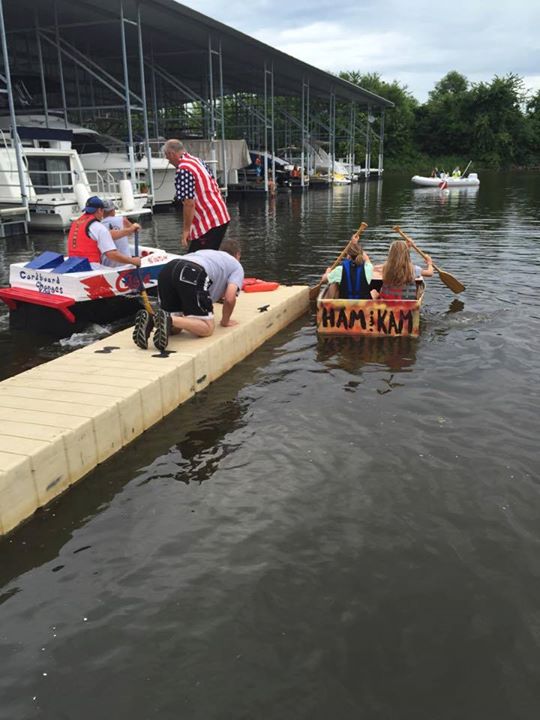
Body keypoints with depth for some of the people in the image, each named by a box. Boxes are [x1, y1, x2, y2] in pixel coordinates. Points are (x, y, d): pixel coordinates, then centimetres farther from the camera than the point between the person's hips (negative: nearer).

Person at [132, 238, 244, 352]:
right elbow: (230, 298, 8)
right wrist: (225, 321, 25)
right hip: (192, 275, -7)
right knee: (207, 328, 0)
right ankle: (169, 320, -23)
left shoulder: (206, 252, 43)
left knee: (174, 327, 18)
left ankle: (149, 320, -13)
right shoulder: (237, 266, 25)